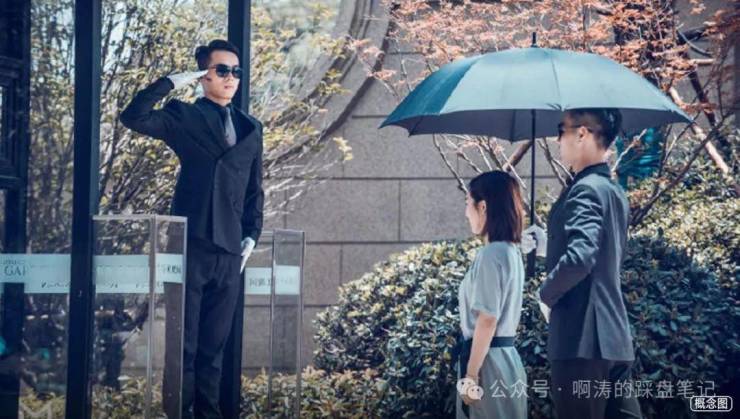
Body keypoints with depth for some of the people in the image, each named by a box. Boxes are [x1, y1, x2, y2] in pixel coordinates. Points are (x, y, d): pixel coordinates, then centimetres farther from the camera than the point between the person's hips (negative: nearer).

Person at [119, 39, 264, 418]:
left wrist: (252, 234, 9)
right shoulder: (184, 117, 3)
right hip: (191, 244, -4)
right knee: (183, 341, -3)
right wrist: (170, 83, -13)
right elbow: (134, 118, -14)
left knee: (214, 344, 8)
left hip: (230, 249, 4)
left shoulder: (251, 128, 16)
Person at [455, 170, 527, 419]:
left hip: (488, 361, -9)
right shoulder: (511, 251, 13)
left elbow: (487, 319, -18)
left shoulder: (490, 254, -14)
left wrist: (471, 374, -16)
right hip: (505, 356, 9)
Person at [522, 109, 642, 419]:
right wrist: (549, 242, 27)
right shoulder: (614, 191, 17)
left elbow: (579, 257, -27)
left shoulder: (585, 190, -13)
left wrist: (546, 294, -11)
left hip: (582, 338, -9)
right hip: (614, 336, 9)